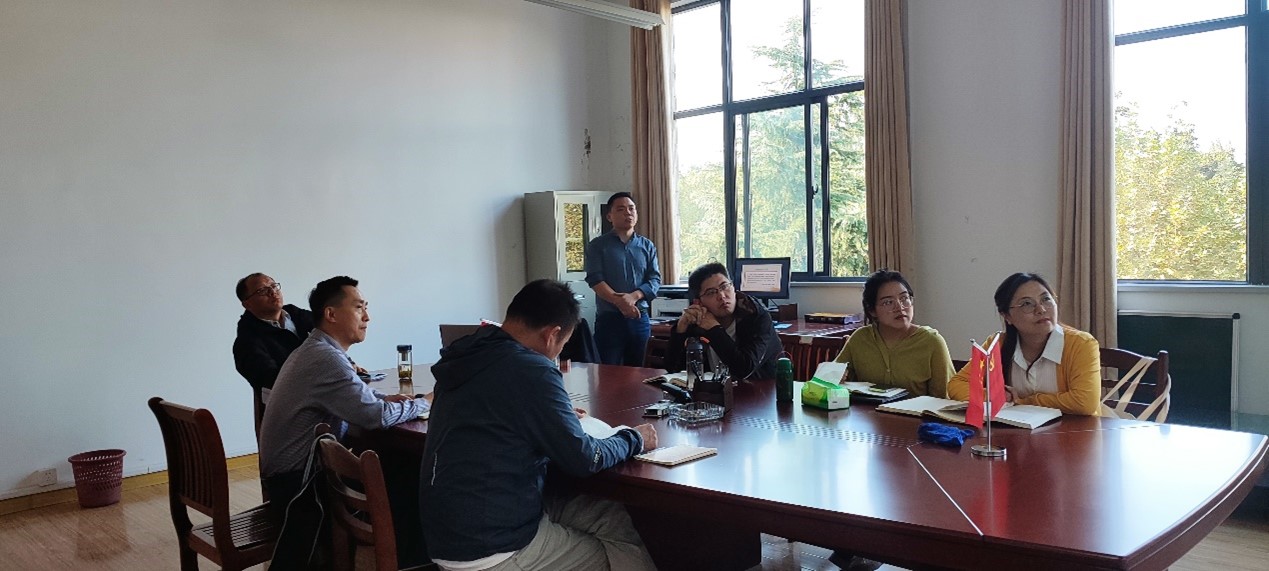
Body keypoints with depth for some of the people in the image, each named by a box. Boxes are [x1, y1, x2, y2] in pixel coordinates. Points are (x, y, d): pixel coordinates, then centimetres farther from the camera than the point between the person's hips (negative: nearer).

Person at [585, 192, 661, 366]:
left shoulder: (647, 246, 12)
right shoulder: (597, 246, 2)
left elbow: (655, 279, 3)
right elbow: (595, 279, -9)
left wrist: (633, 296, -16)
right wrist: (619, 301, -22)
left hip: (640, 318, 3)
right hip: (609, 318, -3)